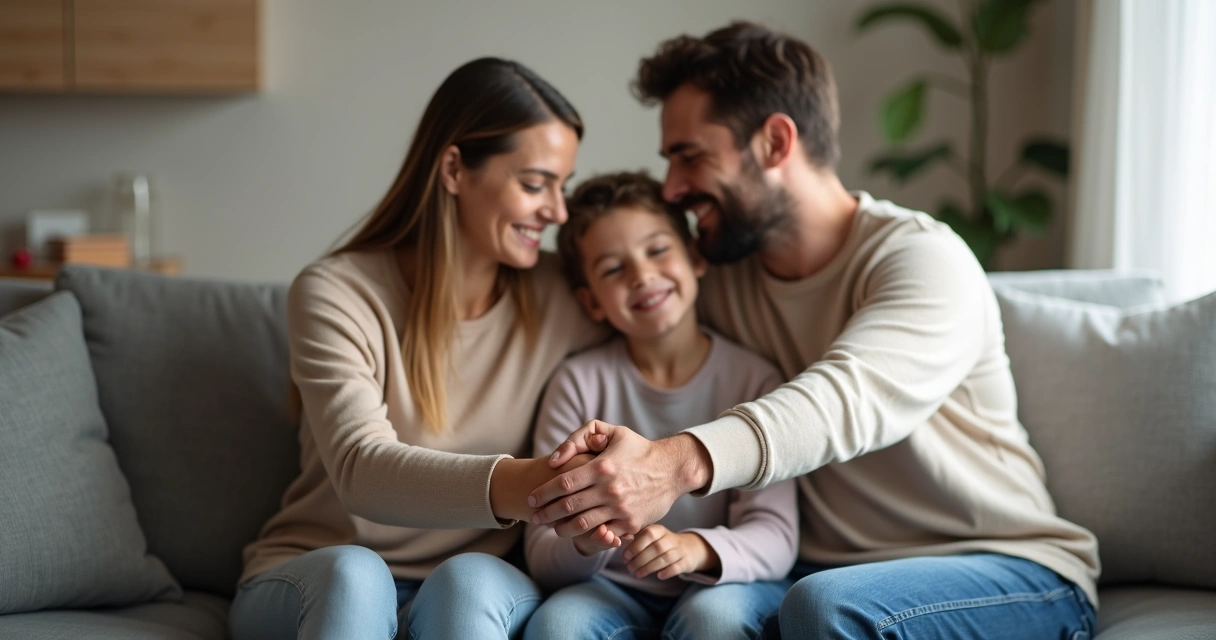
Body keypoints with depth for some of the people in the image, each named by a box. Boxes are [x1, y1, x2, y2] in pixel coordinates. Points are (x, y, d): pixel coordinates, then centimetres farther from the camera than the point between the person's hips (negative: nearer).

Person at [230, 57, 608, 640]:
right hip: (313, 585, -2)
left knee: (469, 579, -33)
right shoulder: (335, 295, -11)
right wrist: (513, 485, -46)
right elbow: (361, 471, -26)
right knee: (353, 573, -37)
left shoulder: (560, 297, 0)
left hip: (476, 593, 2)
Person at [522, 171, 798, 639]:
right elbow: (543, 558, -4)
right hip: (615, 590, 1)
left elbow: (775, 539, -11)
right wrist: (586, 543, -28)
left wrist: (698, 548, -32)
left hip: (723, 586, -1)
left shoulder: (753, 379, -3)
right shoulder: (579, 384, -1)